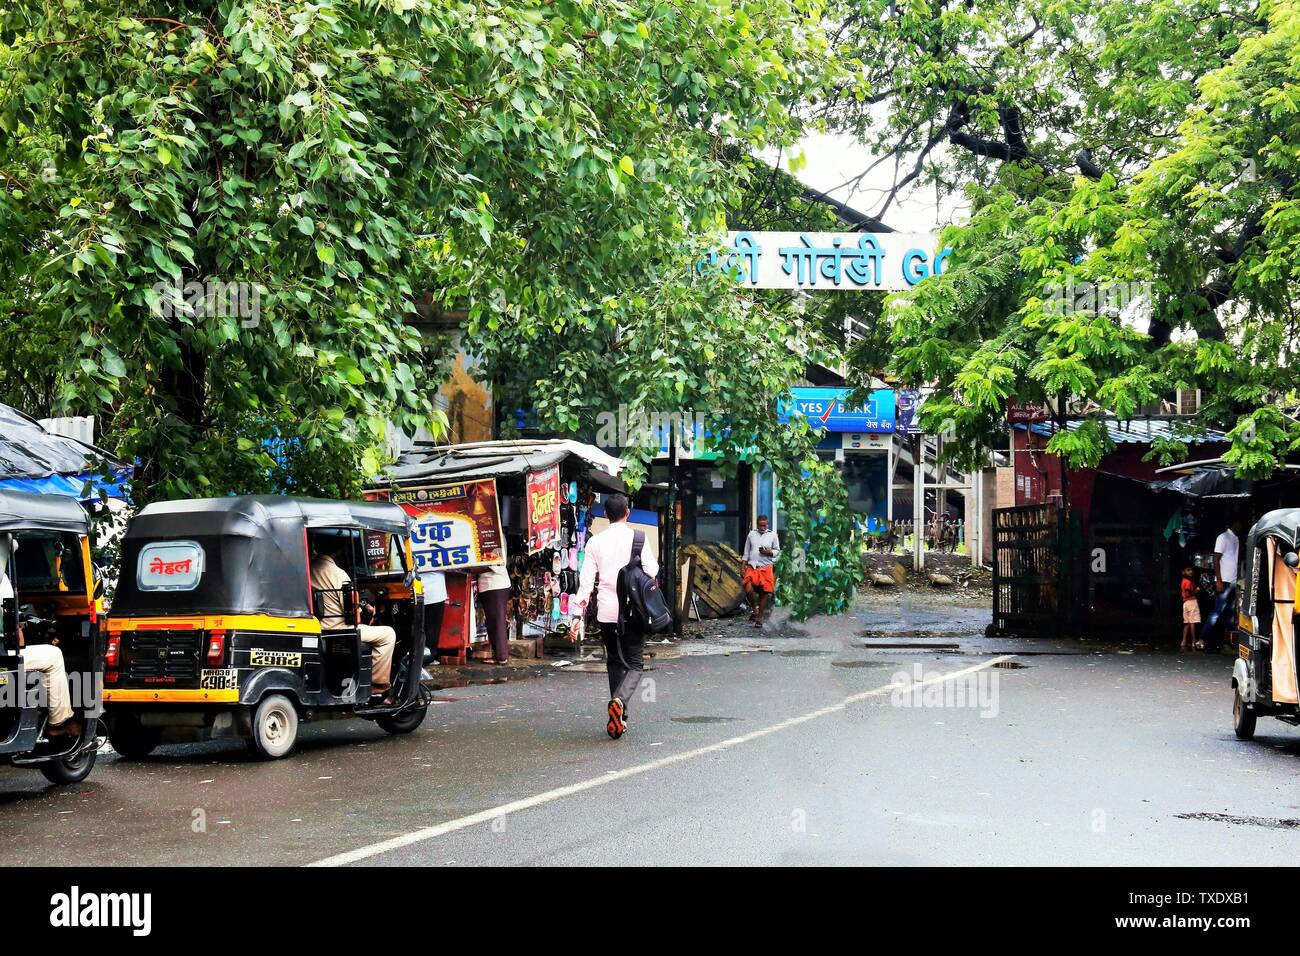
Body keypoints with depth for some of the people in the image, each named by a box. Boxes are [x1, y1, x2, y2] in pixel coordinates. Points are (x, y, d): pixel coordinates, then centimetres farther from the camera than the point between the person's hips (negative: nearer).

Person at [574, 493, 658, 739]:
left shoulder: (595, 541, 4)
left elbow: (586, 580, 1)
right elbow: (652, 570, -11)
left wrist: (578, 615, 2)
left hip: (606, 612, 3)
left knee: (614, 661, 18)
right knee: (634, 663, 2)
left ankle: (619, 717, 17)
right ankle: (620, 700, -27)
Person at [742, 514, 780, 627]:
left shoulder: (772, 535, 3)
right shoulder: (751, 534, 7)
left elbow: (777, 551, 8)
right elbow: (746, 552, 13)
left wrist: (769, 552, -13)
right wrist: (743, 567, 9)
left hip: (766, 568, -1)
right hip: (752, 567, 1)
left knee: (764, 593, 2)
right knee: (748, 590, -16)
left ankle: (759, 618, 14)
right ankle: (755, 608, 11)